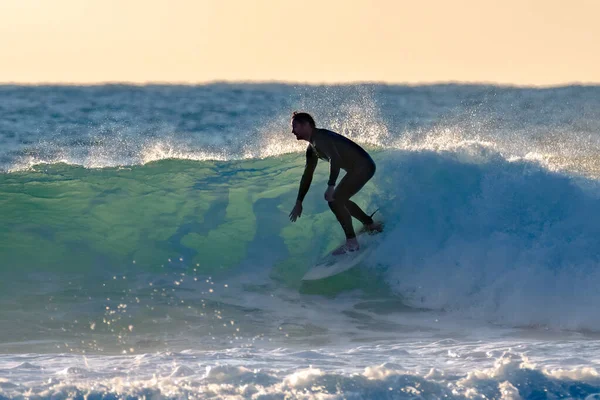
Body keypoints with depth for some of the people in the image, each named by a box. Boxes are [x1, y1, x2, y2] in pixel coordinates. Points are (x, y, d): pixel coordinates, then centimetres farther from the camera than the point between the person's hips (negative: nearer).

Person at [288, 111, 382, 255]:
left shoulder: (320, 138, -18)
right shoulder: (311, 148, 14)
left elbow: (335, 158, -34)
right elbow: (307, 175, 21)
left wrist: (331, 186, -41)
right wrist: (299, 203, 20)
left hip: (362, 167, -11)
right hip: (358, 168, 11)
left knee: (334, 200, -16)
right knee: (340, 200, 24)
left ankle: (351, 242, -12)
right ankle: (371, 225, 35)